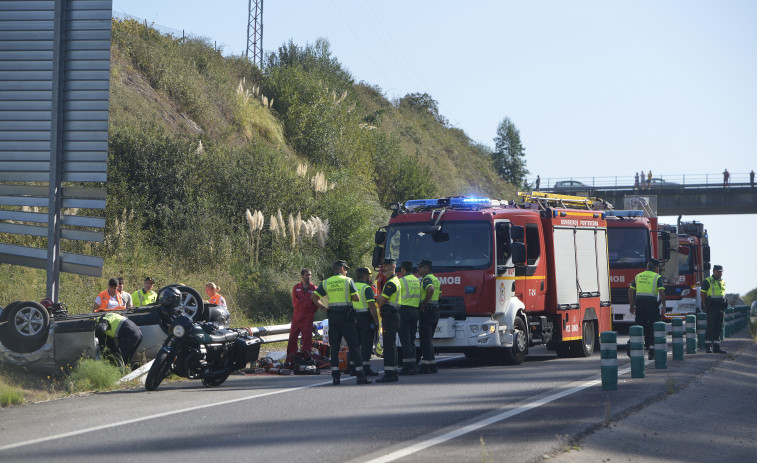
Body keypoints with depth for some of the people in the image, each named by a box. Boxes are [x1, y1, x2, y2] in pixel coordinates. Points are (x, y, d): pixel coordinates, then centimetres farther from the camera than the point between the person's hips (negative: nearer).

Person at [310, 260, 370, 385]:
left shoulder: (326, 283, 8)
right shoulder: (348, 281, -3)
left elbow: (313, 297, 4)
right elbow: (356, 298, -8)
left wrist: (323, 307, 8)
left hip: (332, 315, 3)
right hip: (346, 316, -3)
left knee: (334, 347, 7)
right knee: (353, 346, 0)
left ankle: (335, 376, 1)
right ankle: (360, 376, -3)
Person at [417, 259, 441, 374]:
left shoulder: (427, 279, -13)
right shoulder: (436, 279, 18)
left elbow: (430, 289, -33)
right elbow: (439, 293, 27)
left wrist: (424, 302, -23)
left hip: (426, 311, -10)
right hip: (436, 310, 10)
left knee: (425, 339, -7)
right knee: (429, 339, 15)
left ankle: (425, 366, -9)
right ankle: (432, 365, 14)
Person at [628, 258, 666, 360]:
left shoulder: (638, 276, 15)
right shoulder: (657, 277, 0)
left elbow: (630, 291, 13)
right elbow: (661, 292, -11)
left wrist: (632, 305, 18)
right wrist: (664, 306, -7)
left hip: (639, 303, 4)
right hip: (652, 303, -4)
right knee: (653, 328, 4)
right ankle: (652, 352, 0)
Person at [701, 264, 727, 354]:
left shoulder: (722, 282, 17)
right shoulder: (707, 281, -5)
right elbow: (702, 294, -7)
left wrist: (724, 305, 16)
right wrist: (705, 305, -8)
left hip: (720, 308, 7)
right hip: (711, 307, -7)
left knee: (718, 328, 7)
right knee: (710, 327, -6)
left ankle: (716, 347, 11)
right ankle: (707, 347, -3)